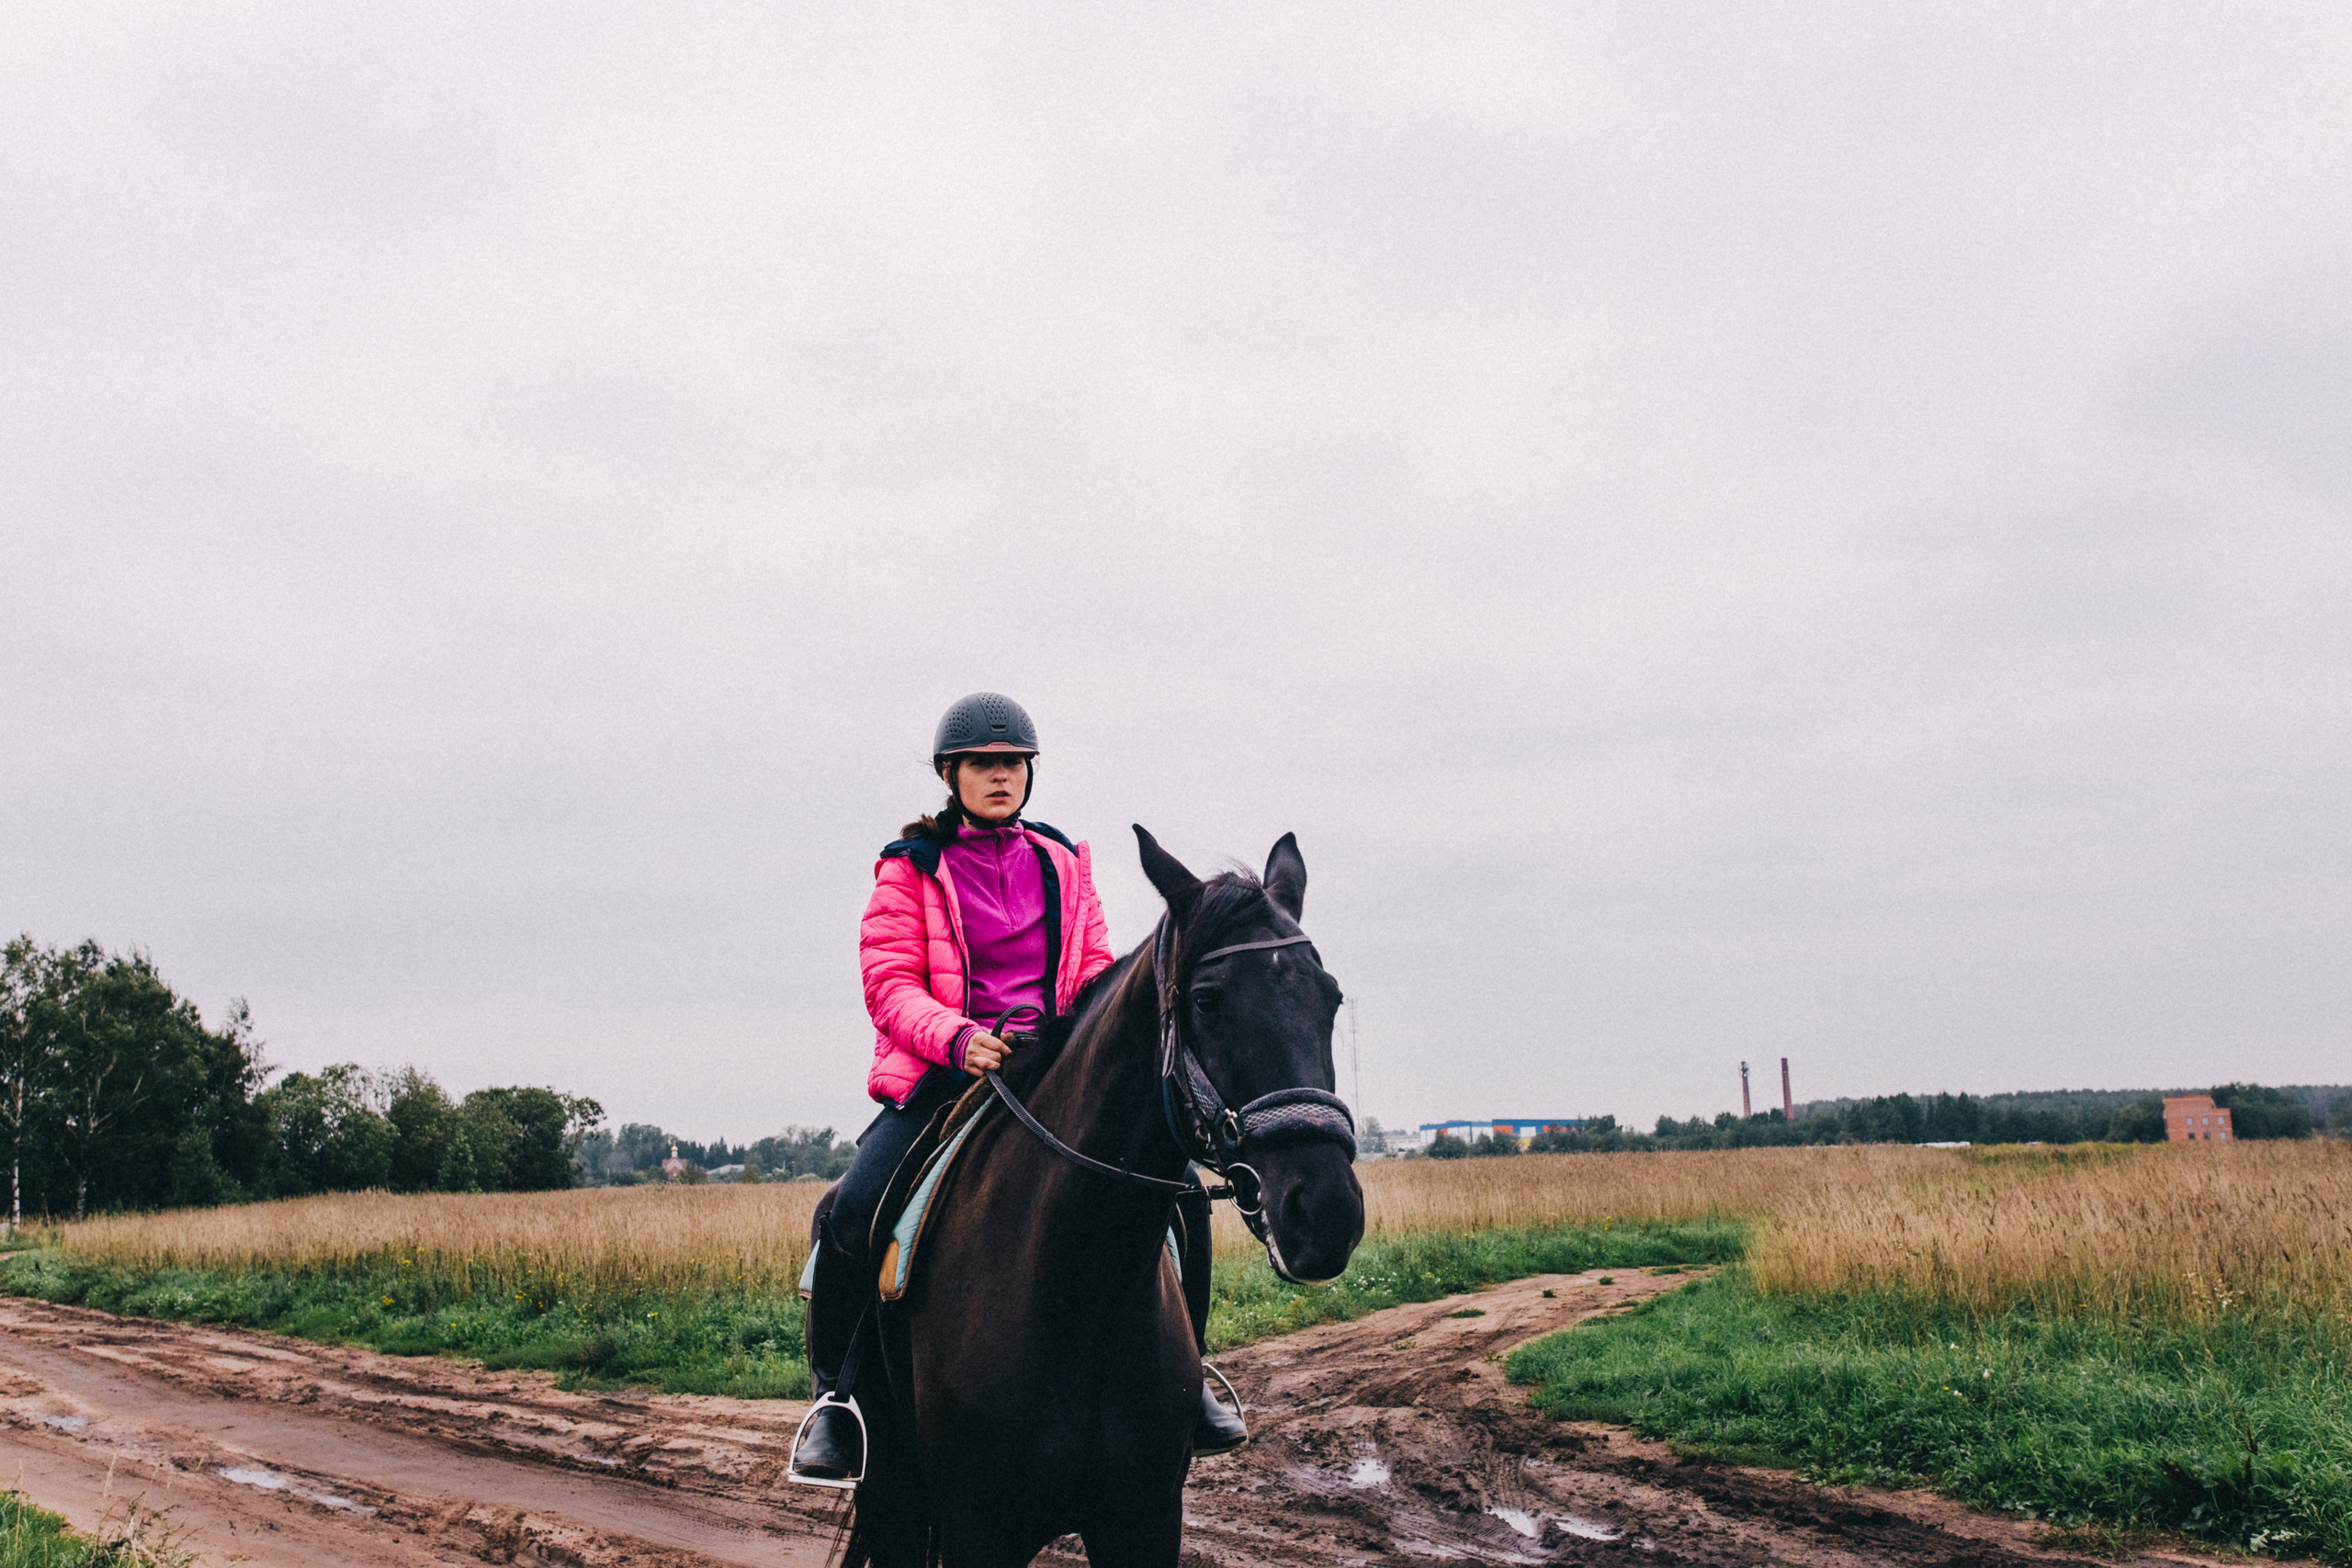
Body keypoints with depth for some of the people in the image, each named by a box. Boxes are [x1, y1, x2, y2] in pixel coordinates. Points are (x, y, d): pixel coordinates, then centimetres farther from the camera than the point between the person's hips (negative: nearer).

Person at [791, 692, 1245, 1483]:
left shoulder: (1063, 865, 15)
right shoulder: (911, 869, 4)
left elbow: (1096, 973, 14)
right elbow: (890, 983, -5)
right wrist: (956, 1036, -25)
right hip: (941, 1076, -3)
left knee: (1181, 1193, -9)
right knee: (855, 1212, -26)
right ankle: (835, 1392, -3)